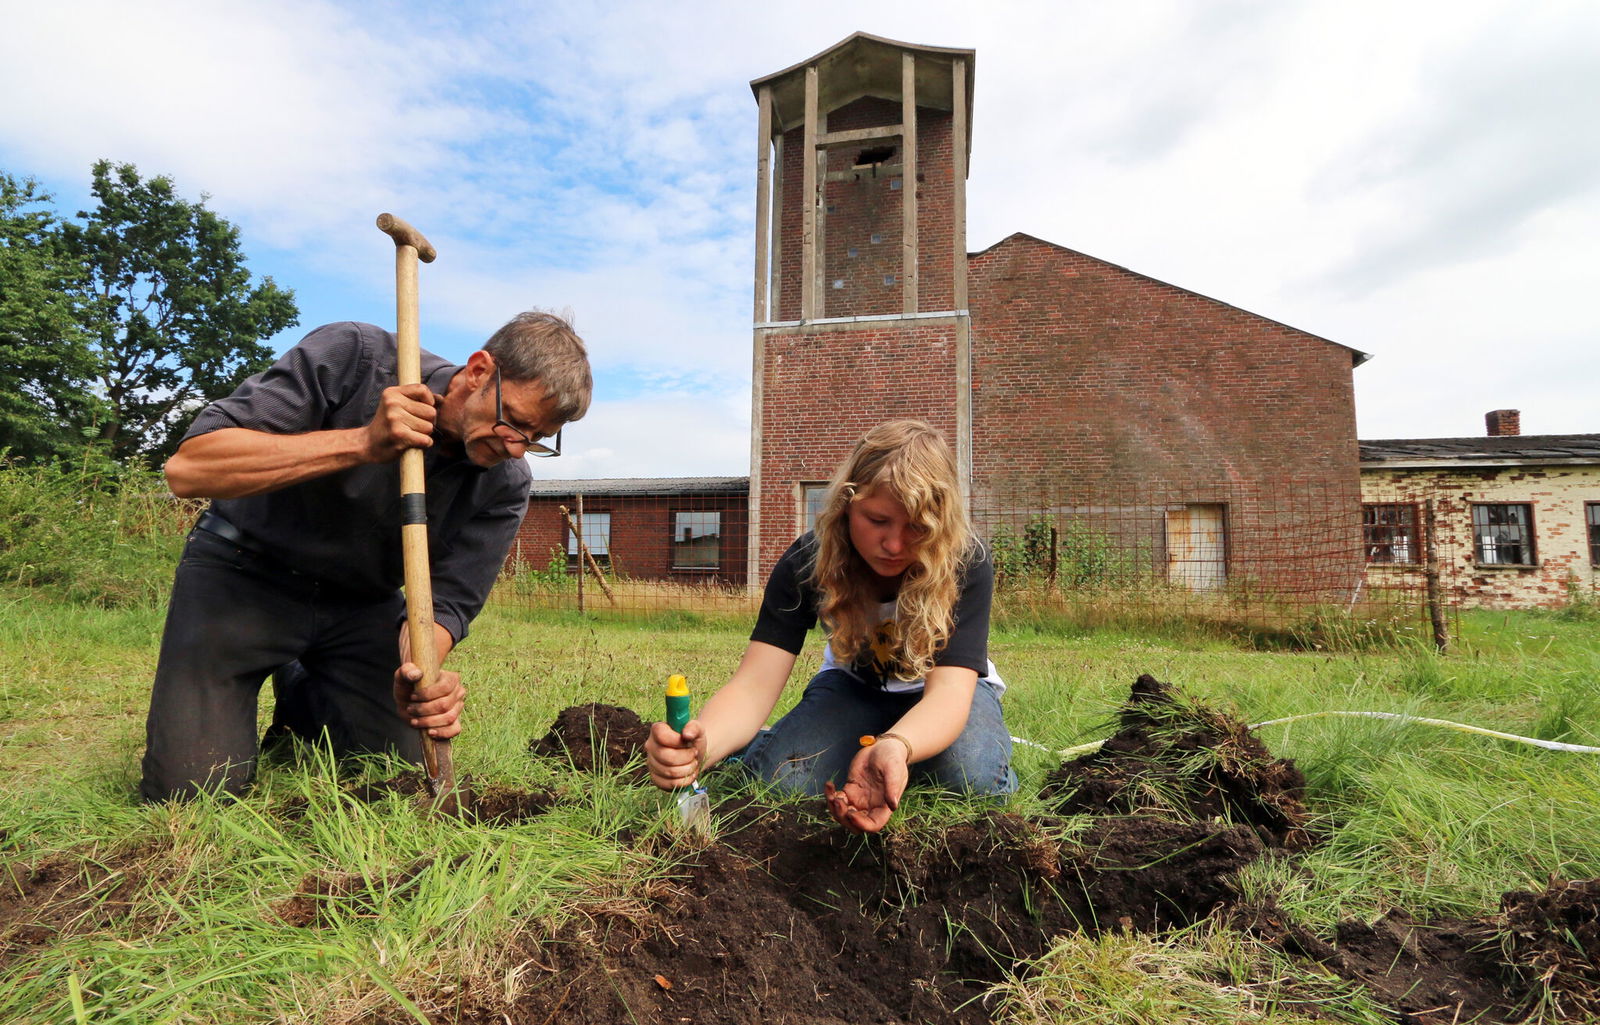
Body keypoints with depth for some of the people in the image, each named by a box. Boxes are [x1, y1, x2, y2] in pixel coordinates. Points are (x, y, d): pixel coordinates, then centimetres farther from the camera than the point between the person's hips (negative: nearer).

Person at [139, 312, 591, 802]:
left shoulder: (506, 485, -14)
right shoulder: (353, 358, -25)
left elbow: (450, 598, -16)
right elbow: (188, 467, -29)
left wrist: (419, 674, -39)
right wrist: (363, 443, -37)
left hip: (364, 600, 4)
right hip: (245, 569, -3)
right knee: (189, 791, -15)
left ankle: (302, 693, 25)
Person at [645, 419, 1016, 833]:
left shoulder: (966, 564, -31)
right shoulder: (808, 562, -26)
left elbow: (949, 688, -41)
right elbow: (754, 684, -34)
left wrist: (894, 748, -65)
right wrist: (703, 745, -58)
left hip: (939, 691, 0)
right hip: (856, 684, 1)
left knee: (975, 778, -34)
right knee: (779, 779, -27)